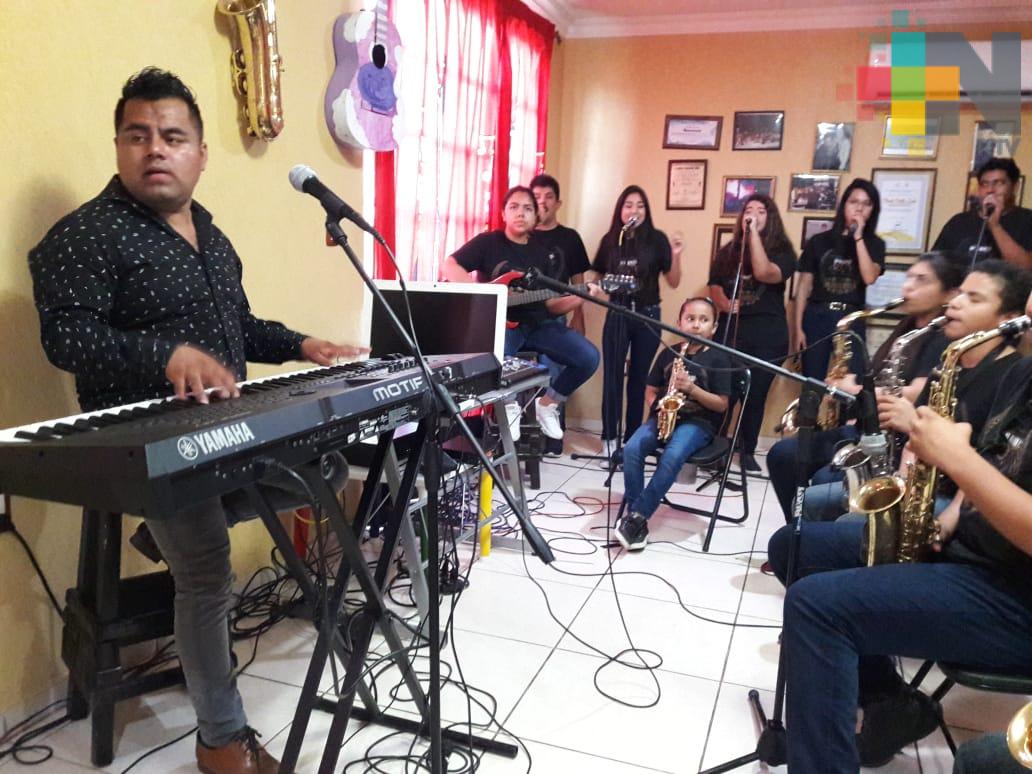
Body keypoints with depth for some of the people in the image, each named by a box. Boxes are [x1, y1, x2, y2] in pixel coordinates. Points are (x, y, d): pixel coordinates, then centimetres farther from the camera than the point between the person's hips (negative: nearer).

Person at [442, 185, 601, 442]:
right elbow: (450, 266, -9)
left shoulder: (541, 252, 15)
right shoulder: (488, 241, 0)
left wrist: (580, 297, -5)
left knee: (588, 357, -12)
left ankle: (547, 404, 11)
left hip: (537, 323, 5)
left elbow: (550, 304, 12)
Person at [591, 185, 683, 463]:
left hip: (648, 315, -1)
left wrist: (675, 255, -17)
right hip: (617, 315, 1)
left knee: (639, 378, 7)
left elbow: (673, 282, -2)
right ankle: (610, 440, 4)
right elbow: (599, 277, 13)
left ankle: (632, 439, 16)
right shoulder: (610, 240, 3)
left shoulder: (657, 239, -2)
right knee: (612, 377, -3)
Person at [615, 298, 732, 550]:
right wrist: (657, 407, -6)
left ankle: (637, 515, -24)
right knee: (632, 449, -25)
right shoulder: (668, 353, 10)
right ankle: (632, 511, -16)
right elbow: (651, 390, 16)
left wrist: (692, 389, -17)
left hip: (698, 422, -3)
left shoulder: (719, 359, 0)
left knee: (672, 457, -34)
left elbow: (721, 405, -3)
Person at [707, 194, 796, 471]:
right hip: (730, 330, 2)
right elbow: (714, 284, 9)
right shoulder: (728, 251, 11)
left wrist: (754, 233, -18)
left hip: (768, 336, -2)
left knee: (756, 394, 3)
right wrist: (724, 303, -13)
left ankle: (747, 451, 18)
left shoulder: (782, 251, 0)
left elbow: (764, 274, -20)